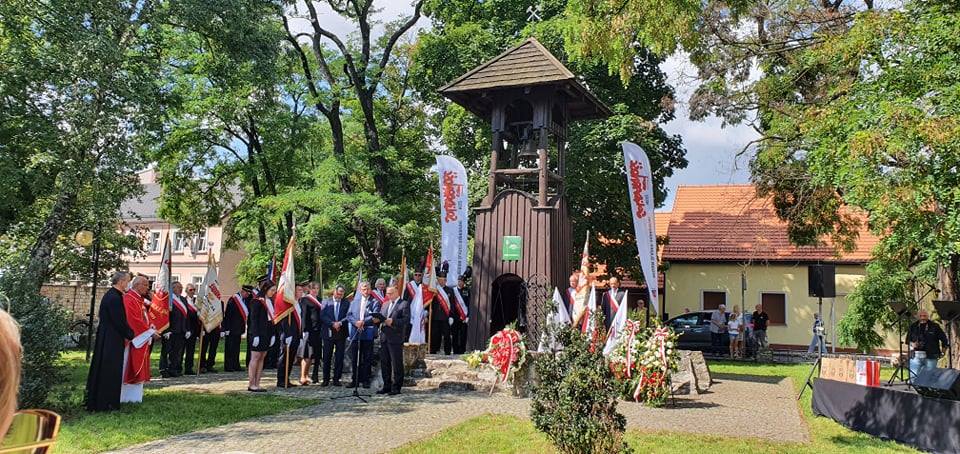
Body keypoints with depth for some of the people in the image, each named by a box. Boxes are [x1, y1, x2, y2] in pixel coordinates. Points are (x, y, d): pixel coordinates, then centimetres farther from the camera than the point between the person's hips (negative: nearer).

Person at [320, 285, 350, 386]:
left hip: (341, 333, 1)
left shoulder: (346, 303, 5)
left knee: (339, 358, 3)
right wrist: (332, 323, -15)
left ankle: (336, 379, 12)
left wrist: (340, 323, -17)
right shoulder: (326, 302, 3)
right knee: (327, 357, 4)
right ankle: (326, 379, 13)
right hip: (328, 333, -1)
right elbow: (322, 316, -4)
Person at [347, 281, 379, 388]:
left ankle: (365, 380, 9)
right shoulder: (354, 301, 15)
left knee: (366, 359, 2)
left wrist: (363, 321, -19)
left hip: (368, 333, -3)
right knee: (355, 358, 7)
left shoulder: (374, 302, 2)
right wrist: (355, 322, -9)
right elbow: (349, 315, 9)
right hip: (355, 333, 3)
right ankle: (355, 380, 15)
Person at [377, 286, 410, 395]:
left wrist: (392, 321, -21)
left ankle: (396, 387, 6)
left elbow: (406, 319, -12)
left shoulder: (404, 304, -2)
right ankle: (387, 386, 20)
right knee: (384, 363, 11)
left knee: (396, 364, -1)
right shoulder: (385, 304, 19)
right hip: (384, 337, 7)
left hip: (396, 338, -7)